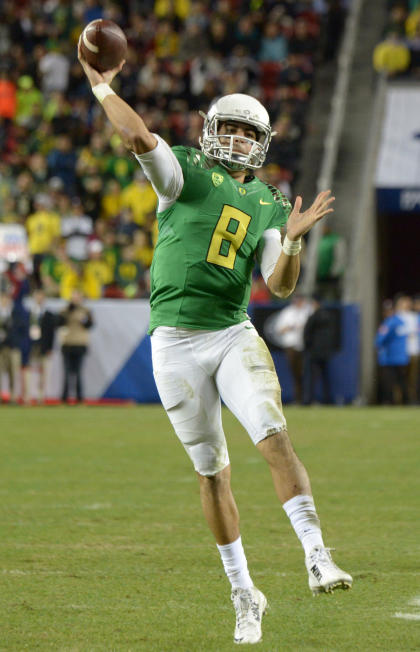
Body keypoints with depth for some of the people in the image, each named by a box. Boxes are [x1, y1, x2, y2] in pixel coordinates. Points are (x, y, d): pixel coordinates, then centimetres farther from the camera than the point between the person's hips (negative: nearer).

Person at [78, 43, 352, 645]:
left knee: (275, 439, -21)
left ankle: (317, 559, -25)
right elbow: (138, 136, -16)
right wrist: (102, 89, -9)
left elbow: (281, 286, 4)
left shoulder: (269, 206, 11)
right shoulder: (186, 174, 1)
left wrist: (293, 238, -12)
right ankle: (244, 593, 14)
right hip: (176, 342, -2)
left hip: (235, 336, 2)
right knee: (212, 471, 5)